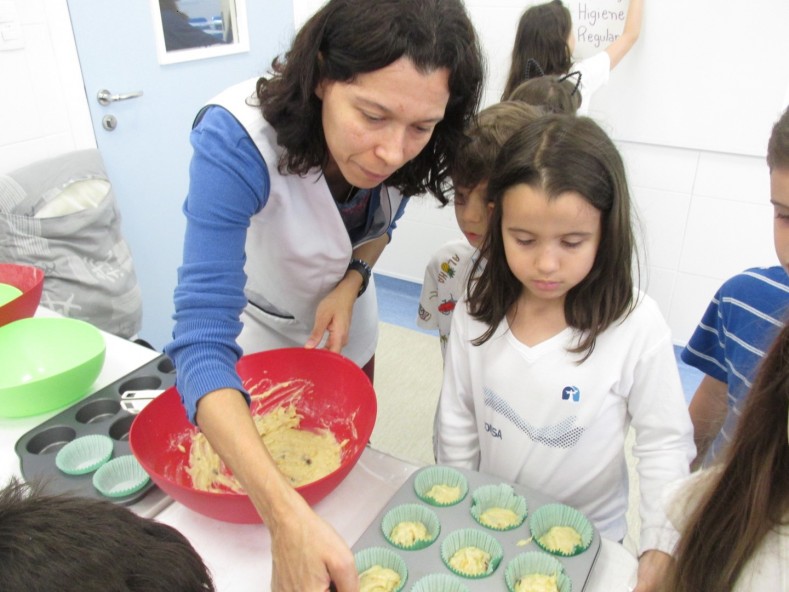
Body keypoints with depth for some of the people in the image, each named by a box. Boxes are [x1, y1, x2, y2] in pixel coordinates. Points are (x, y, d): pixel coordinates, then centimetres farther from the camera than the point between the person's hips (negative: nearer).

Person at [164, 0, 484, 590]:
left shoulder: (404, 147, -26)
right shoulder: (235, 139, -40)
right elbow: (203, 340, -46)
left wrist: (353, 280, -24)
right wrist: (287, 516, -57)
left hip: (344, 323, 4)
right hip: (255, 327, -4)